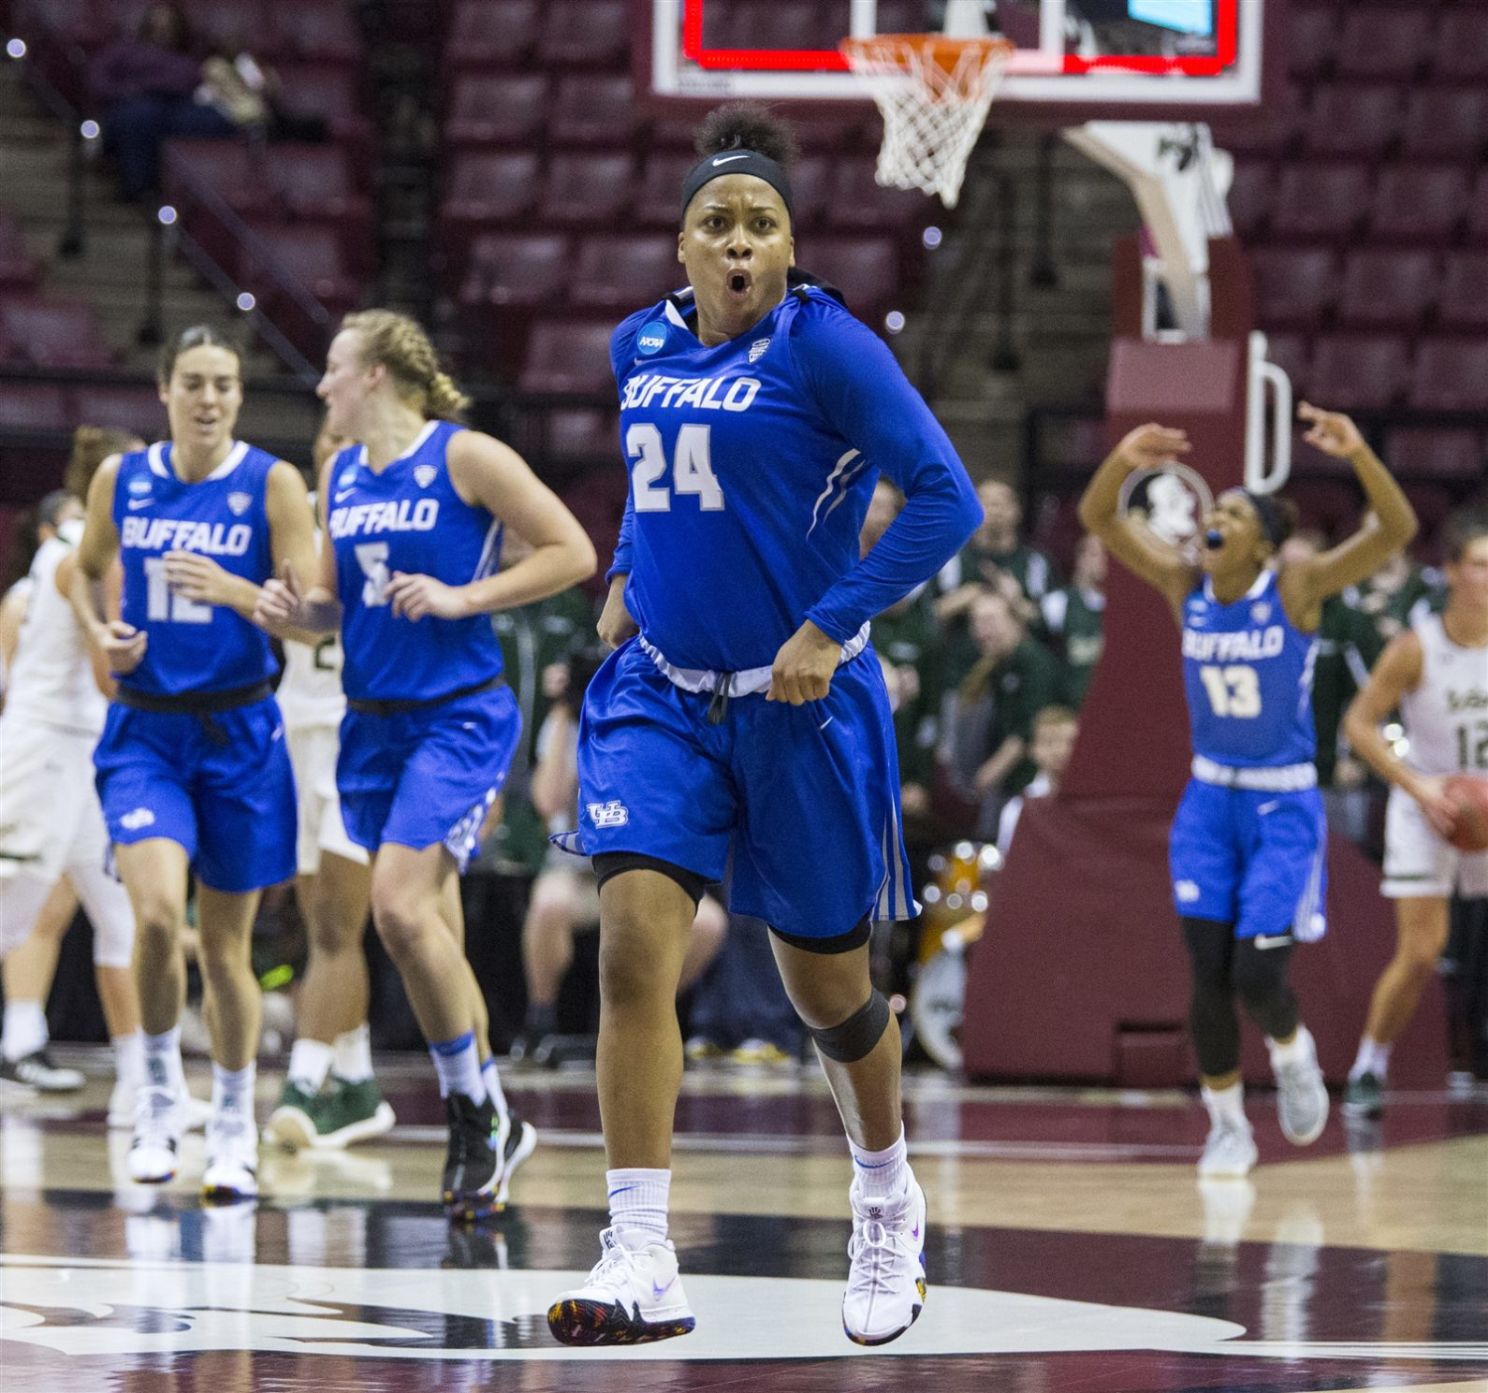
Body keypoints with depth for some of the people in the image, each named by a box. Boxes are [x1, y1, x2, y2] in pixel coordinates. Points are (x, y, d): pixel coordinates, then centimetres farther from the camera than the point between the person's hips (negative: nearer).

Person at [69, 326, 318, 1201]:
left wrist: (229, 589, -25)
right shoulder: (123, 479, 3)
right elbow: (88, 570, 21)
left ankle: (236, 1126, 22)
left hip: (237, 732, -1)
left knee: (226, 942, 6)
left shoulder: (272, 484, -5)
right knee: (157, 914, -20)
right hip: (145, 730, 1)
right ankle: (161, 1092, 2)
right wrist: (99, 632, 1)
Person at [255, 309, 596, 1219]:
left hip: (460, 719, -7)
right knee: (432, 934, 8)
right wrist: (298, 609, 0)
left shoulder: (466, 458, -8)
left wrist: (461, 597, -16)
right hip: (374, 724, 7)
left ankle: (482, 1111, -8)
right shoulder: (341, 476, 12)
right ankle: (484, 1136, 17)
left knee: (401, 905, -21)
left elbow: (573, 553, -9)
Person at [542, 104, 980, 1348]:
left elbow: (945, 498, -16)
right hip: (660, 690, 4)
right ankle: (642, 1264, -19)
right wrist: (625, 578, 13)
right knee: (635, 941, -17)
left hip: (798, 701, -4)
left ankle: (888, 1202, 39)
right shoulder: (642, 346, 7)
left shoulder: (823, 346, -12)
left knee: (825, 983, 10)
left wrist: (831, 629, -20)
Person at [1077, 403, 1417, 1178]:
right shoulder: (1184, 586, -3)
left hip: (1282, 805, -3)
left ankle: (1291, 1050, 25)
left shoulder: (1297, 591, -14)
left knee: (1257, 975, -10)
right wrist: (1123, 463, -27)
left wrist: (1358, 456, -43)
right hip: (1209, 800, 3)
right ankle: (1228, 1126, 16)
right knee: (1209, 975, -1)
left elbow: (1397, 531, -26)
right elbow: (1098, 519, -5)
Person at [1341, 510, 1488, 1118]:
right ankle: (1368, 1069, 10)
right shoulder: (1417, 647, -17)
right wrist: (1416, 784, -20)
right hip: (1427, 808, -3)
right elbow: (1360, 721, -10)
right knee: (1420, 953, -8)